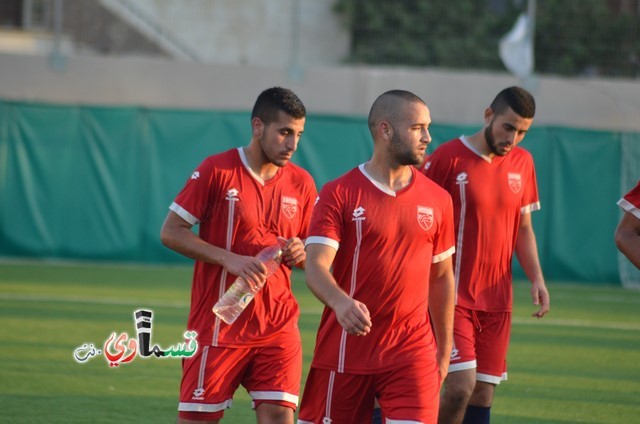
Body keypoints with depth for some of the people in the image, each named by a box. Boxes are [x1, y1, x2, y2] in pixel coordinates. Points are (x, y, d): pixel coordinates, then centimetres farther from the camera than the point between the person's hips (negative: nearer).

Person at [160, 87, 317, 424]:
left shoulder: (301, 183, 8)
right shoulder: (217, 170, -5)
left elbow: (314, 256, 18)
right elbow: (171, 232, -6)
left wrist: (299, 254, -7)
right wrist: (228, 259, -18)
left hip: (278, 327, 3)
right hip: (218, 327, -3)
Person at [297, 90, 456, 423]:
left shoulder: (437, 200, 7)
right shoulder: (339, 194, -4)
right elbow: (316, 265, -15)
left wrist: (444, 351, 16)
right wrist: (340, 302, -36)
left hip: (413, 356, 2)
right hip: (344, 354, -2)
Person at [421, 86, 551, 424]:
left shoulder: (522, 163, 9)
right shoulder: (448, 158, -9)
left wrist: (536, 278, 5)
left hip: (497, 299, 6)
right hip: (452, 295, -6)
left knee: (483, 393, 4)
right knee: (461, 385, -18)